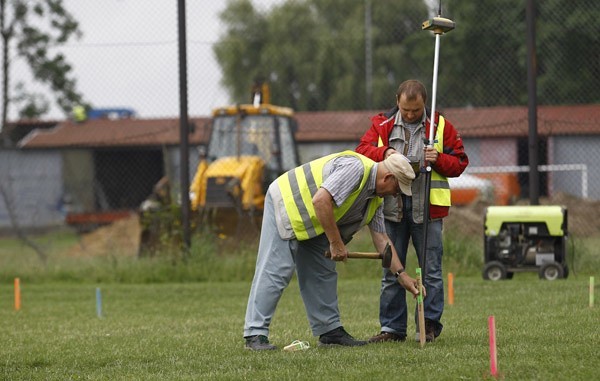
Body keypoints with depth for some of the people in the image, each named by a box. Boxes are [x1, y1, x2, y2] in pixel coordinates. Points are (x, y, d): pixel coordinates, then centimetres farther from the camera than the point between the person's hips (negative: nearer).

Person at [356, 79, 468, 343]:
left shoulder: (441, 126, 4)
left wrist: (438, 160, -16)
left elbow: (459, 163, 4)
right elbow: (361, 151, 1)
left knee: (431, 270, 1)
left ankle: (429, 325, 8)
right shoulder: (382, 125, 7)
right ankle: (392, 327, 12)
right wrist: (383, 153, -17)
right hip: (392, 206, 2)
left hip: (427, 208, -2)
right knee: (391, 271, 6)